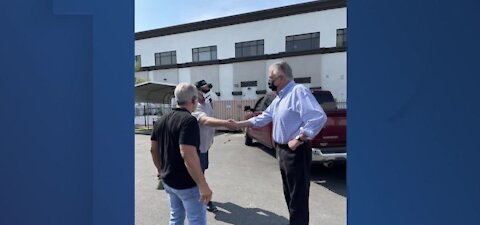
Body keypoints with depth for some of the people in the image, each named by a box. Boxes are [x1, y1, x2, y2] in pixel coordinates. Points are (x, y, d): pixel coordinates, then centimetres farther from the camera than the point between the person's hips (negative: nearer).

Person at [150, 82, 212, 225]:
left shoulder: (161, 120, 6)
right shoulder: (189, 120, -21)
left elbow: (154, 150, 12)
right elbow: (188, 155, -30)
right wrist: (203, 185, -26)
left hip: (168, 181, 9)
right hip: (187, 183, -8)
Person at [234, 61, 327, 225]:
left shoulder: (298, 91, -18)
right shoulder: (279, 98, 12)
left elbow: (318, 118, -29)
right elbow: (263, 118, 18)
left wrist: (298, 139, -23)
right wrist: (238, 124, 13)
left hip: (296, 152, -10)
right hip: (282, 150, 10)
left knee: (298, 196, 3)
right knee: (290, 193, 22)